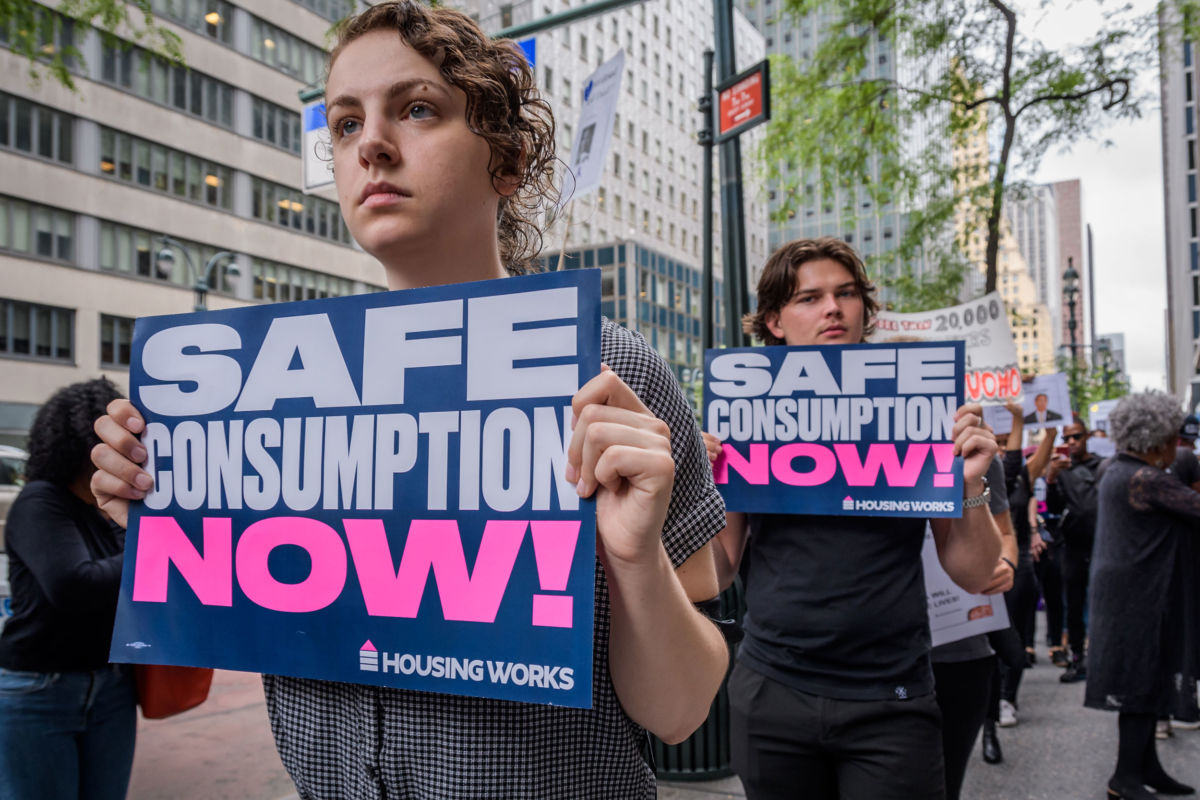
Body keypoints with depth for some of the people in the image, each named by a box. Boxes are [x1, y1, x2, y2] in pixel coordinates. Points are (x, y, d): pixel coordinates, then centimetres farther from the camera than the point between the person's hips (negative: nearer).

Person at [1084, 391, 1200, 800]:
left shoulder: (1116, 470, 11)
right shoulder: (1147, 479, -19)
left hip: (1120, 587, 10)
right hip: (1137, 593, -10)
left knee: (1146, 679, 16)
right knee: (1142, 681, -1)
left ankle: (1145, 766, 27)